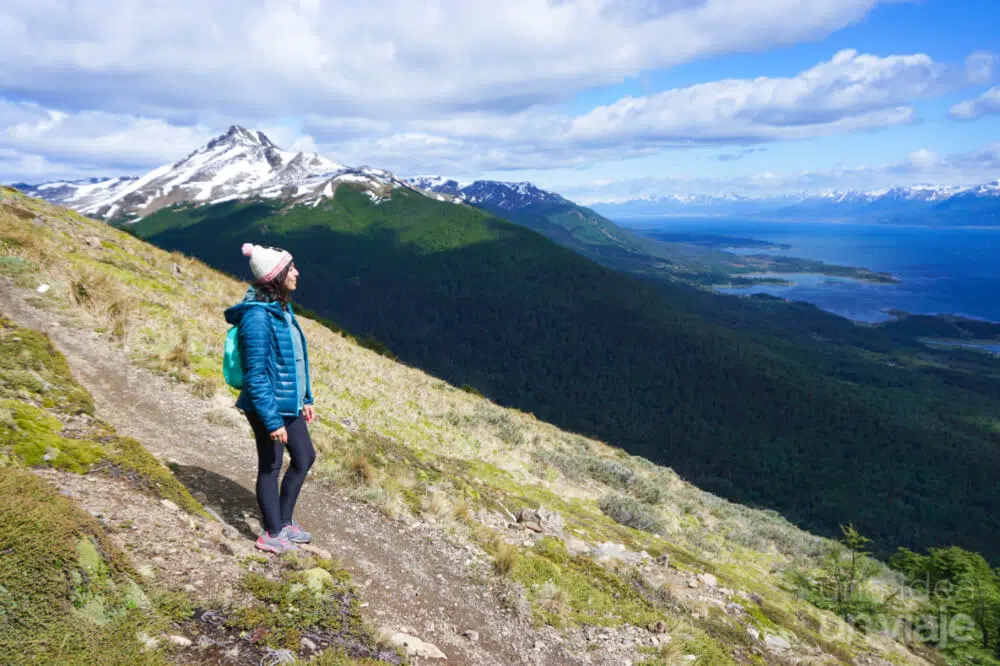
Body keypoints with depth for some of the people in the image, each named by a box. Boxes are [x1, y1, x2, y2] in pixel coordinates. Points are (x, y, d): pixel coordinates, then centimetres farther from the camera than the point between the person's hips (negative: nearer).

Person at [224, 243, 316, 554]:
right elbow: (256, 376, -23)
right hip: (268, 406, -9)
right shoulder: (257, 317, -24)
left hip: (290, 403, 9)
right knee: (271, 467, 8)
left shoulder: (281, 308, 5)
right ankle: (272, 534, 28)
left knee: (305, 457, 19)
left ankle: (284, 521, 36)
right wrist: (272, 421, -21)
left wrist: (305, 399, 17)